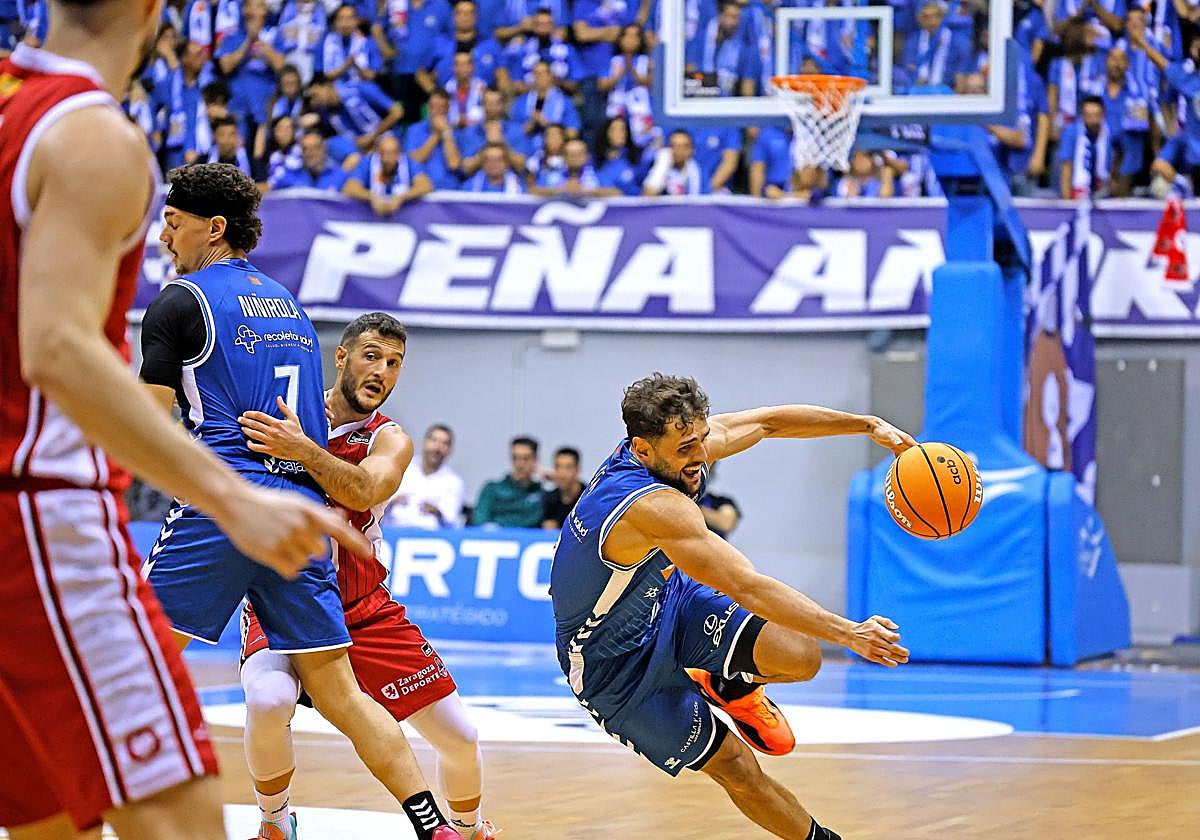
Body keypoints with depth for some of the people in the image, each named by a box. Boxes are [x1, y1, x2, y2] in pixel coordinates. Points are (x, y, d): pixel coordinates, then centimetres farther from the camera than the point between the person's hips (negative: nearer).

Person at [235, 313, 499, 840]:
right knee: (269, 701, -34)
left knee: (461, 737, -1)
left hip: (364, 612, 1)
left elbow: (364, 491, -29)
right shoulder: (286, 412, -3)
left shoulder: (389, 441, -6)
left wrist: (303, 450, -45)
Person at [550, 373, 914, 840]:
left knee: (800, 657, -12)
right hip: (615, 664, -7)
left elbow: (767, 421, 1)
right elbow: (749, 588, -42)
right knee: (736, 768, -2)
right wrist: (849, 633, -44)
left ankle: (730, 686, 20)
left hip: (666, 600, 7)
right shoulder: (657, 507, -39)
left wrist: (870, 425, -4)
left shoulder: (685, 439, -14)